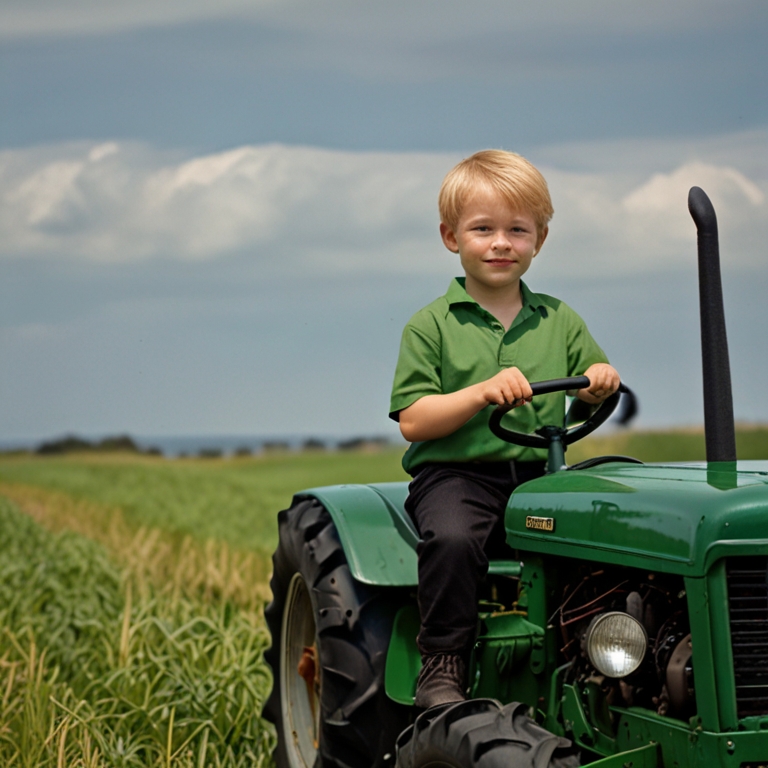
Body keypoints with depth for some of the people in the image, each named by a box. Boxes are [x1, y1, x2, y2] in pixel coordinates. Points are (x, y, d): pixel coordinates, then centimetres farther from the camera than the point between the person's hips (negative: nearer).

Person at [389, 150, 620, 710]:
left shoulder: (559, 321, 15)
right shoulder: (431, 326, 3)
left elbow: (592, 399, 19)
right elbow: (413, 421, -5)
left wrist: (602, 381, -5)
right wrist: (483, 391, -19)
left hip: (539, 474, 3)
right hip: (454, 474, -3)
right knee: (453, 538, -35)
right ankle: (443, 665, -18)